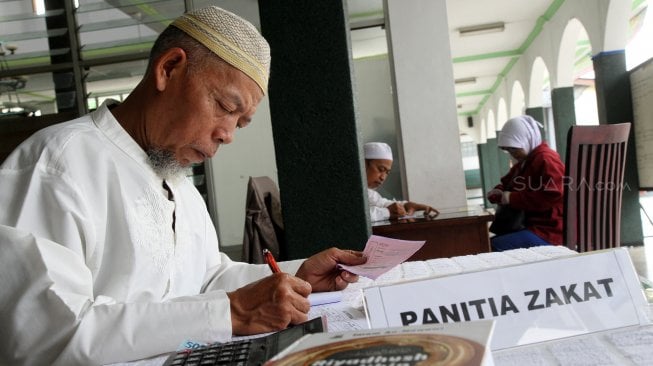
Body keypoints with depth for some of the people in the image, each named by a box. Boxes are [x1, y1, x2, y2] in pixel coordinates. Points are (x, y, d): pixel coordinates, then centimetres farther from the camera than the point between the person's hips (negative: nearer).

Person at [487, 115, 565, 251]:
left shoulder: (546, 159, -12)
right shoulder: (523, 162, 20)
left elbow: (550, 197, -24)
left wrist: (512, 198, -22)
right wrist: (498, 192, 3)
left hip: (547, 231, -10)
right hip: (531, 226, 10)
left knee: (494, 247, -26)